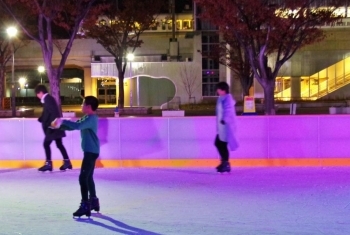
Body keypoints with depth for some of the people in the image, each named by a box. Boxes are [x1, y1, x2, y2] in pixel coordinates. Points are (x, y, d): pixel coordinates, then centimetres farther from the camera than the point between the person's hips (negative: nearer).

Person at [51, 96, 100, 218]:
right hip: (90, 151, 11)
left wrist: (62, 121, -25)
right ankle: (93, 201, 29)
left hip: (91, 151, -11)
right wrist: (59, 125, 1)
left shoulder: (91, 118, -17)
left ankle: (85, 206, -12)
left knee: (83, 178, -13)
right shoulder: (87, 118, 15)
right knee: (88, 178, 19)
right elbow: (73, 126, 15)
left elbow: (77, 126, -33)